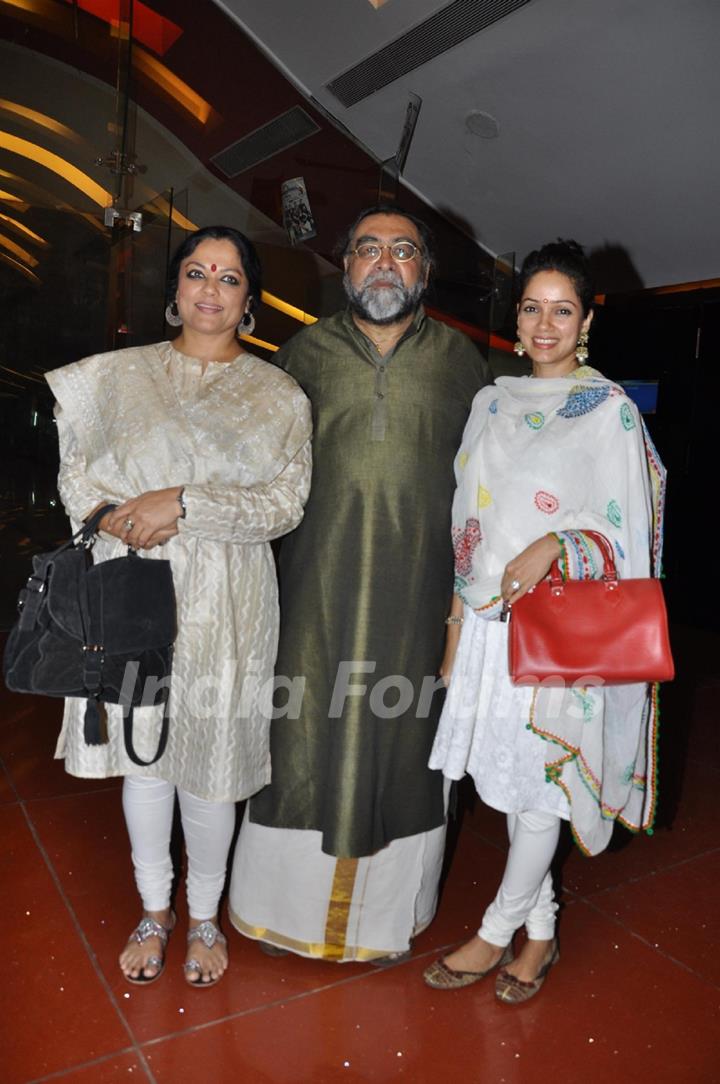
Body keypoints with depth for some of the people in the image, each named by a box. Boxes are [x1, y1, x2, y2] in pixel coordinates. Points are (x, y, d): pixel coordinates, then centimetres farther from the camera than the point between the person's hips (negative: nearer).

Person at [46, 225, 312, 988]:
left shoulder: (277, 395, 2)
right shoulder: (121, 375, 7)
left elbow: (286, 502, -7)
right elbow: (75, 471, 8)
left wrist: (184, 504, -18)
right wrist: (113, 517, -13)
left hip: (225, 607, -1)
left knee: (208, 765, 7)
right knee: (143, 757, 13)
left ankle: (204, 917, 32)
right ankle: (153, 911, 36)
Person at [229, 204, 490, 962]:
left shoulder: (459, 360, 7)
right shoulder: (305, 354, 7)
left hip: (416, 589, 0)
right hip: (316, 586, 0)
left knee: (402, 742, 9)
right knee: (306, 737, 8)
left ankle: (385, 913, 31)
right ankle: (292, 904, 30)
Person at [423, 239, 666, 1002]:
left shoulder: (611, 411, -4)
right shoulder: (493, 401, 11)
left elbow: (629, 534, -6)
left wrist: (555, 548, -22)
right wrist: (460, 608, 11)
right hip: (489, 620, 5)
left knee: (539, 781, 4)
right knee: (511, 781, 13)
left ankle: (497, 932, 25)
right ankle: (540, 930, 32)